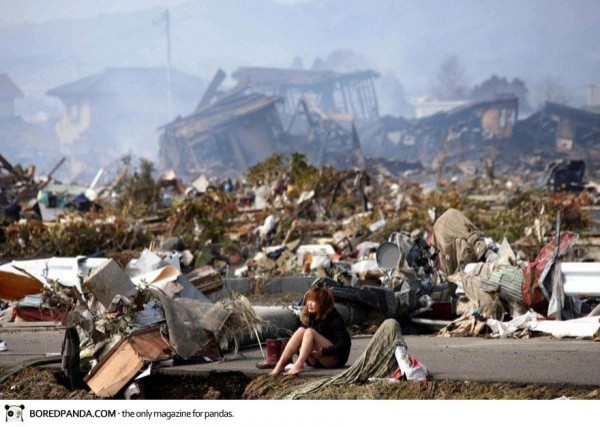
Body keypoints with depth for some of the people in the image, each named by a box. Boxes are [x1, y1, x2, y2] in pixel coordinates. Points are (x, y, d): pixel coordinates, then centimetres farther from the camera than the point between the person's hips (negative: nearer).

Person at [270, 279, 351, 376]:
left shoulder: (333, 317, -12)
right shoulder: (309, 316, 7)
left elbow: (345, 342, -18)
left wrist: (323, 352, -27)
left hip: (336, 359, -6)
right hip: (316, 362, 6)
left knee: (309, 332, -26)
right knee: (301, 330, -17)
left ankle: (298, 365, -47)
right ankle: (280, 365, -30)